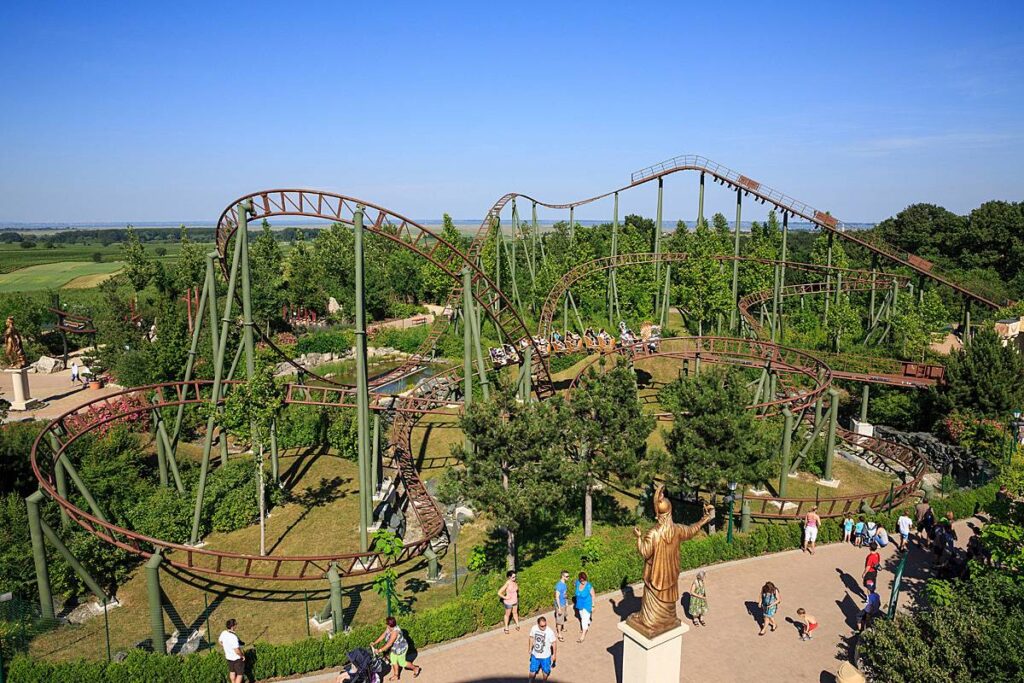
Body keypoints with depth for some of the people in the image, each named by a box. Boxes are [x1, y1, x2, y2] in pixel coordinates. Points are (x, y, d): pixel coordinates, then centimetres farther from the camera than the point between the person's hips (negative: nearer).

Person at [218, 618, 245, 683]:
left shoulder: (223, 633, -12)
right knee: (240, 673, 9)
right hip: (237, 658, -7)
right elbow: (237, 651, -32)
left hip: (228, 656, 7)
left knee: (232, 671, 25)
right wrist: (242, 655, -13)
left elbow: (220, 641, 10)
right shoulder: (233, 637, -36)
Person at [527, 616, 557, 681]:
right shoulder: (534, 629, -15)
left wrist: (554, 654, -5)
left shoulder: (550, 632, -25)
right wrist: (530, 649, 13)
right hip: (535, 655, 2)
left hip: (545, 656, -2)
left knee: (545, 671, 17)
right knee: (532, 671, 12)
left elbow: (554, 643, -13)